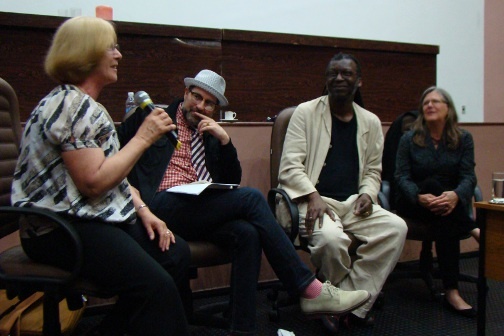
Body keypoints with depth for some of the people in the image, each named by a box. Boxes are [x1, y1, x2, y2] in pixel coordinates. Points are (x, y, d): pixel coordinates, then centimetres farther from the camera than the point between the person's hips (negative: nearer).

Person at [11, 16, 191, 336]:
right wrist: (143, 138, -15)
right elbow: (94, 182, -22)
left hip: (101, 217, 10)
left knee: (177, 254, -2)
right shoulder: (71, 105, -15)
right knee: (156, 285, -26)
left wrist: (142, 209, 5)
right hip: (60, 229, -10)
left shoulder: (87, 105, 17)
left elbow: (114, 170, 19)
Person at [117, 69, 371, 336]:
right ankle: (310, 289, -20)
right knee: (251, 197, -23)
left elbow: (232, 181, 17)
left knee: (247, 233, -28)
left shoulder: (213, 135, 22)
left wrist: (225, 140, 2)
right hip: (164, 206, -5)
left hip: (201, 210, 5)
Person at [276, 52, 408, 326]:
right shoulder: (305, 112, 3)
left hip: (353, 203, 5)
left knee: (396, 228, -21)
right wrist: (313, 196, -20)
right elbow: (289, 165, -5)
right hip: (314, 200, -4)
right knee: (331, 238, -35)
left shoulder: (370, 122, 16)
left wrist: (367, 194, -2)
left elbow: (373, 170, 20)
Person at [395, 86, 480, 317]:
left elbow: (468, 177, -7)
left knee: (444, 218, -36)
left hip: (451, 202, 2)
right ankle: (475, 231, -32)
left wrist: (456, 195, -34)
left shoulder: (463, 139, 6)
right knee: (433, 184, -35)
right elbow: (401, 177, -7)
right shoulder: (409, 139, 3)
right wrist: (420, 197, -32)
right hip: (413, 204, -1)